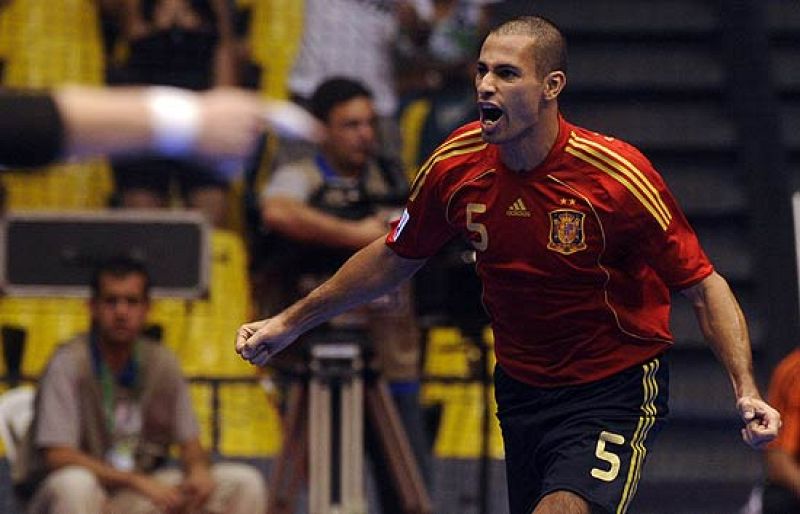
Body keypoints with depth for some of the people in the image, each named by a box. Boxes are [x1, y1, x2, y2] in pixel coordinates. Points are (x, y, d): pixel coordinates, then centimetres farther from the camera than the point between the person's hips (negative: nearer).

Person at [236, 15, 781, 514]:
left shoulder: (618, 175, -21)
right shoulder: (455, 165, -8)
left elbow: (705, 285, -13)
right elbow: (395, 258, 11)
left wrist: (746, 390, -26)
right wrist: (290, 323, 15)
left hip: (616, 390, -5)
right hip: (520, 387, 5)